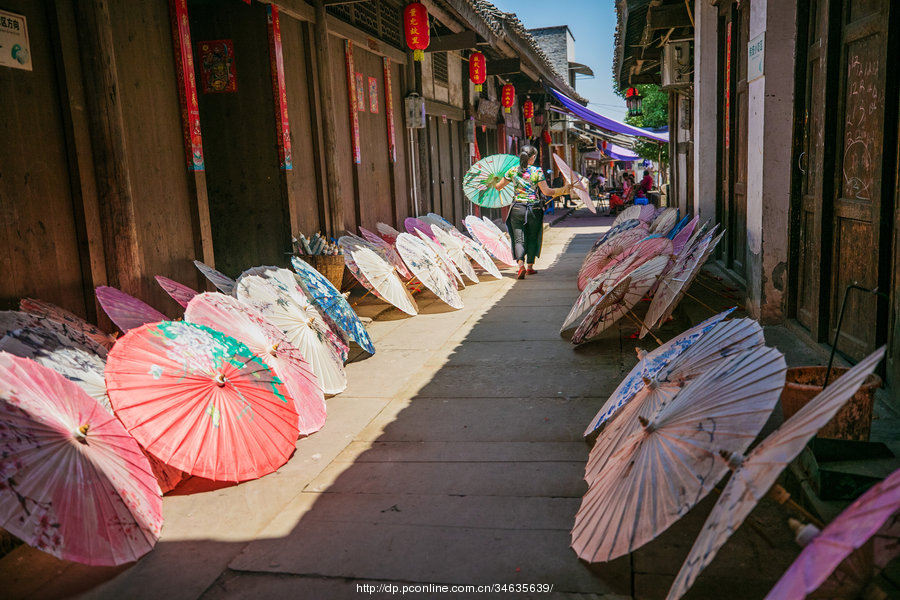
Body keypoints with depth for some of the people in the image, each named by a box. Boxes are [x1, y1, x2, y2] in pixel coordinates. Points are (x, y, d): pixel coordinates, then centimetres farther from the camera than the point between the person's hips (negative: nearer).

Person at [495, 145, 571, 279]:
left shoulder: (512, 171, 2)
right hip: (534, 209, -1)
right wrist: (564, 189, 2)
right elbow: (547, 191, -9)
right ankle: (530, 267, 22)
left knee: (518, 239, 1)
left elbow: (498, 186, 11)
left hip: (517, 209, 1)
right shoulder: (537, 171, -6)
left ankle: (521, 264, -20)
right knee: (532, 239, 15)